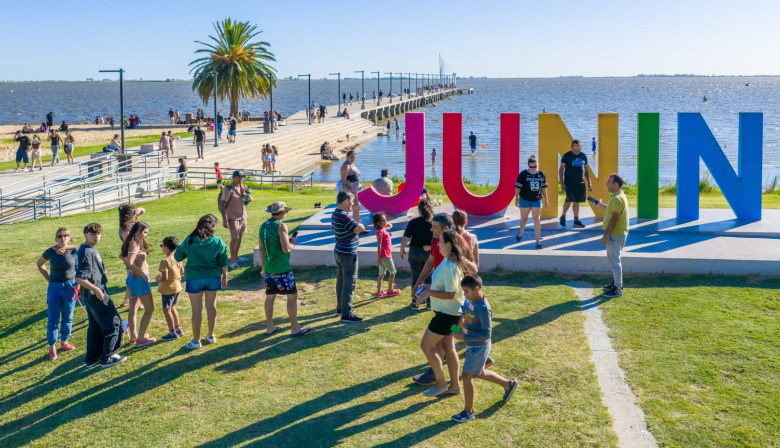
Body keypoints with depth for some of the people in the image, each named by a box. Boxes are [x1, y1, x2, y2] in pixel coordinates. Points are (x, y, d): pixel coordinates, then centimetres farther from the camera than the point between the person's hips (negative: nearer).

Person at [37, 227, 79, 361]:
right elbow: (40, 264, 11)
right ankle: (52, 348, 11)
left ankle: (64, 342, 29)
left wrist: (77, 284, -4)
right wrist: (48, 279, 3)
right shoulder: (50, 252, -8)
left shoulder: (75, 250, -10)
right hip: (54, 287, 0)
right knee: (53, 319, 2)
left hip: (70, 287, 0)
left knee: (67, 317, 12)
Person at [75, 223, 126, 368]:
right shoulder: (86, 252, -21)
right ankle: (107, 358, 6)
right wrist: (97, 290, -21)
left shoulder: (91, 250, 10)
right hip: (96, 295, -10)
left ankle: (92, 358, 25)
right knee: (113, 324, 0)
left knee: (95, 327, 18)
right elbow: (80, 278, -27)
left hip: (91, 295, 10)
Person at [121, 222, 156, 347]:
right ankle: (141, 339, 0)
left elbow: (122, 255, 25)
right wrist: (142, 273, -23)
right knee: (149, 308, 1)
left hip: (132, 279, 10)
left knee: (133, 308, 18)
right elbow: (130, 263, -35)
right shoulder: (135, 245, -22)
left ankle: (133, 336, 31)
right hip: (139, 280, -10)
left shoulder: (134, 244, 6)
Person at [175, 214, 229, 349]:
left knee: (197, 310, 6)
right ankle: (211, 335, 29)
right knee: (211, 307, 16)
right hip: (213, 278, 1)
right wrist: (225, 276, 12)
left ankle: (196, 340, 12)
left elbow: (177, 257, 0)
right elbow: (223, 262, -3)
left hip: (194, 279, -1)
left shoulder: (189, 241, -9)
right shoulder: (217, 242, -8)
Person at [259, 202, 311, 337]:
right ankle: (295, 328, 4)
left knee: (270, 296, 13)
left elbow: (261, 249, 14)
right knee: (292, 295, 2)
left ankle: (270, 327, 20)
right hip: (282, 269, -8)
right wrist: (293, 242, 2)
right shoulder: (281, 226, -15)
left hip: (269, 268, 8)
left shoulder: (263, 226, 8)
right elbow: (286, 249, -18)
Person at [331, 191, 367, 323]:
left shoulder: (335, 214, 7)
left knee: (341, 281, 20)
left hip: (339, 252, 10)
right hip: (348, 254, -10)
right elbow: (361, 228, -20)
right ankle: (346, 314, -1)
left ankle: (341, 307, 33)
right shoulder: (343, 217, -25)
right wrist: (356, 227, -3)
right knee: (350, 283, -4)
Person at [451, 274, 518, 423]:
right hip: (473, 345, 9)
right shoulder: (472, 301, -2)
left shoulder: (483, 308, -27)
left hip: (478, 347, -9)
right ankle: (508, 384, 43)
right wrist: (463, 323, 1)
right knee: (480, 373, 24)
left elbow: (486, 334, -27)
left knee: (467, 376, -1)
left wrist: (464, 337, -29)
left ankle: (468, 412, 12)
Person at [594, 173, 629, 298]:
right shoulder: (618, 197, 13)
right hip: (617, 233, 11)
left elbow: (614, 219, -24)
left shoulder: (617, 199, -21)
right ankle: (616, 282, 31)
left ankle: (618, 289, 1)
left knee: (614, 260, -5)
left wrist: (606, 235, -22)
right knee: (613, 259, 21)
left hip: (615, 234, -11)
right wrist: (600, 205, 24)